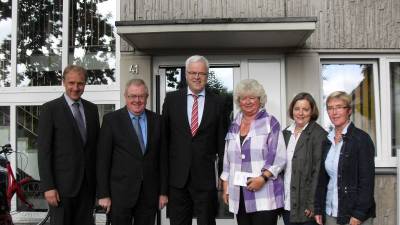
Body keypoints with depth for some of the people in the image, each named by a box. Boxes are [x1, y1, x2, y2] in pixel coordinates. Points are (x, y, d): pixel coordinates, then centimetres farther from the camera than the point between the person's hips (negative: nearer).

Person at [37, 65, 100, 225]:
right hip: (62, 183, -4)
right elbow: (44, 150, -9)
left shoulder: (92, 109, 10)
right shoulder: (50, 109, -5)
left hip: (88, 182, 4)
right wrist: (48, 187, -13)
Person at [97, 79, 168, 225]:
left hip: (149, 194, 3)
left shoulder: (156, 120, 6)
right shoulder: (111, 119, -3)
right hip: (120, 193, -2)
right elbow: (103, 159, -4)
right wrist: (103, 194, -7)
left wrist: (163, 191, 4)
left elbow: (162, 157, 7)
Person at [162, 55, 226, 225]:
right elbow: (164, 136, 6)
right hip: (177, 175, 1)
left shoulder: (217, 102, 2)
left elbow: (221, 141, 4)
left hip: (206, 176, 0)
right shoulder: (172, 99, 3)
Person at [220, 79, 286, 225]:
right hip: (239, 196, 5)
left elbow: (279, 158, -6)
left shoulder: (270, 123, -2)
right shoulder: (234, 125, 13)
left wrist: (263, 177, -18)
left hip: (264, 197, -4)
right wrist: (225, 188, 13)